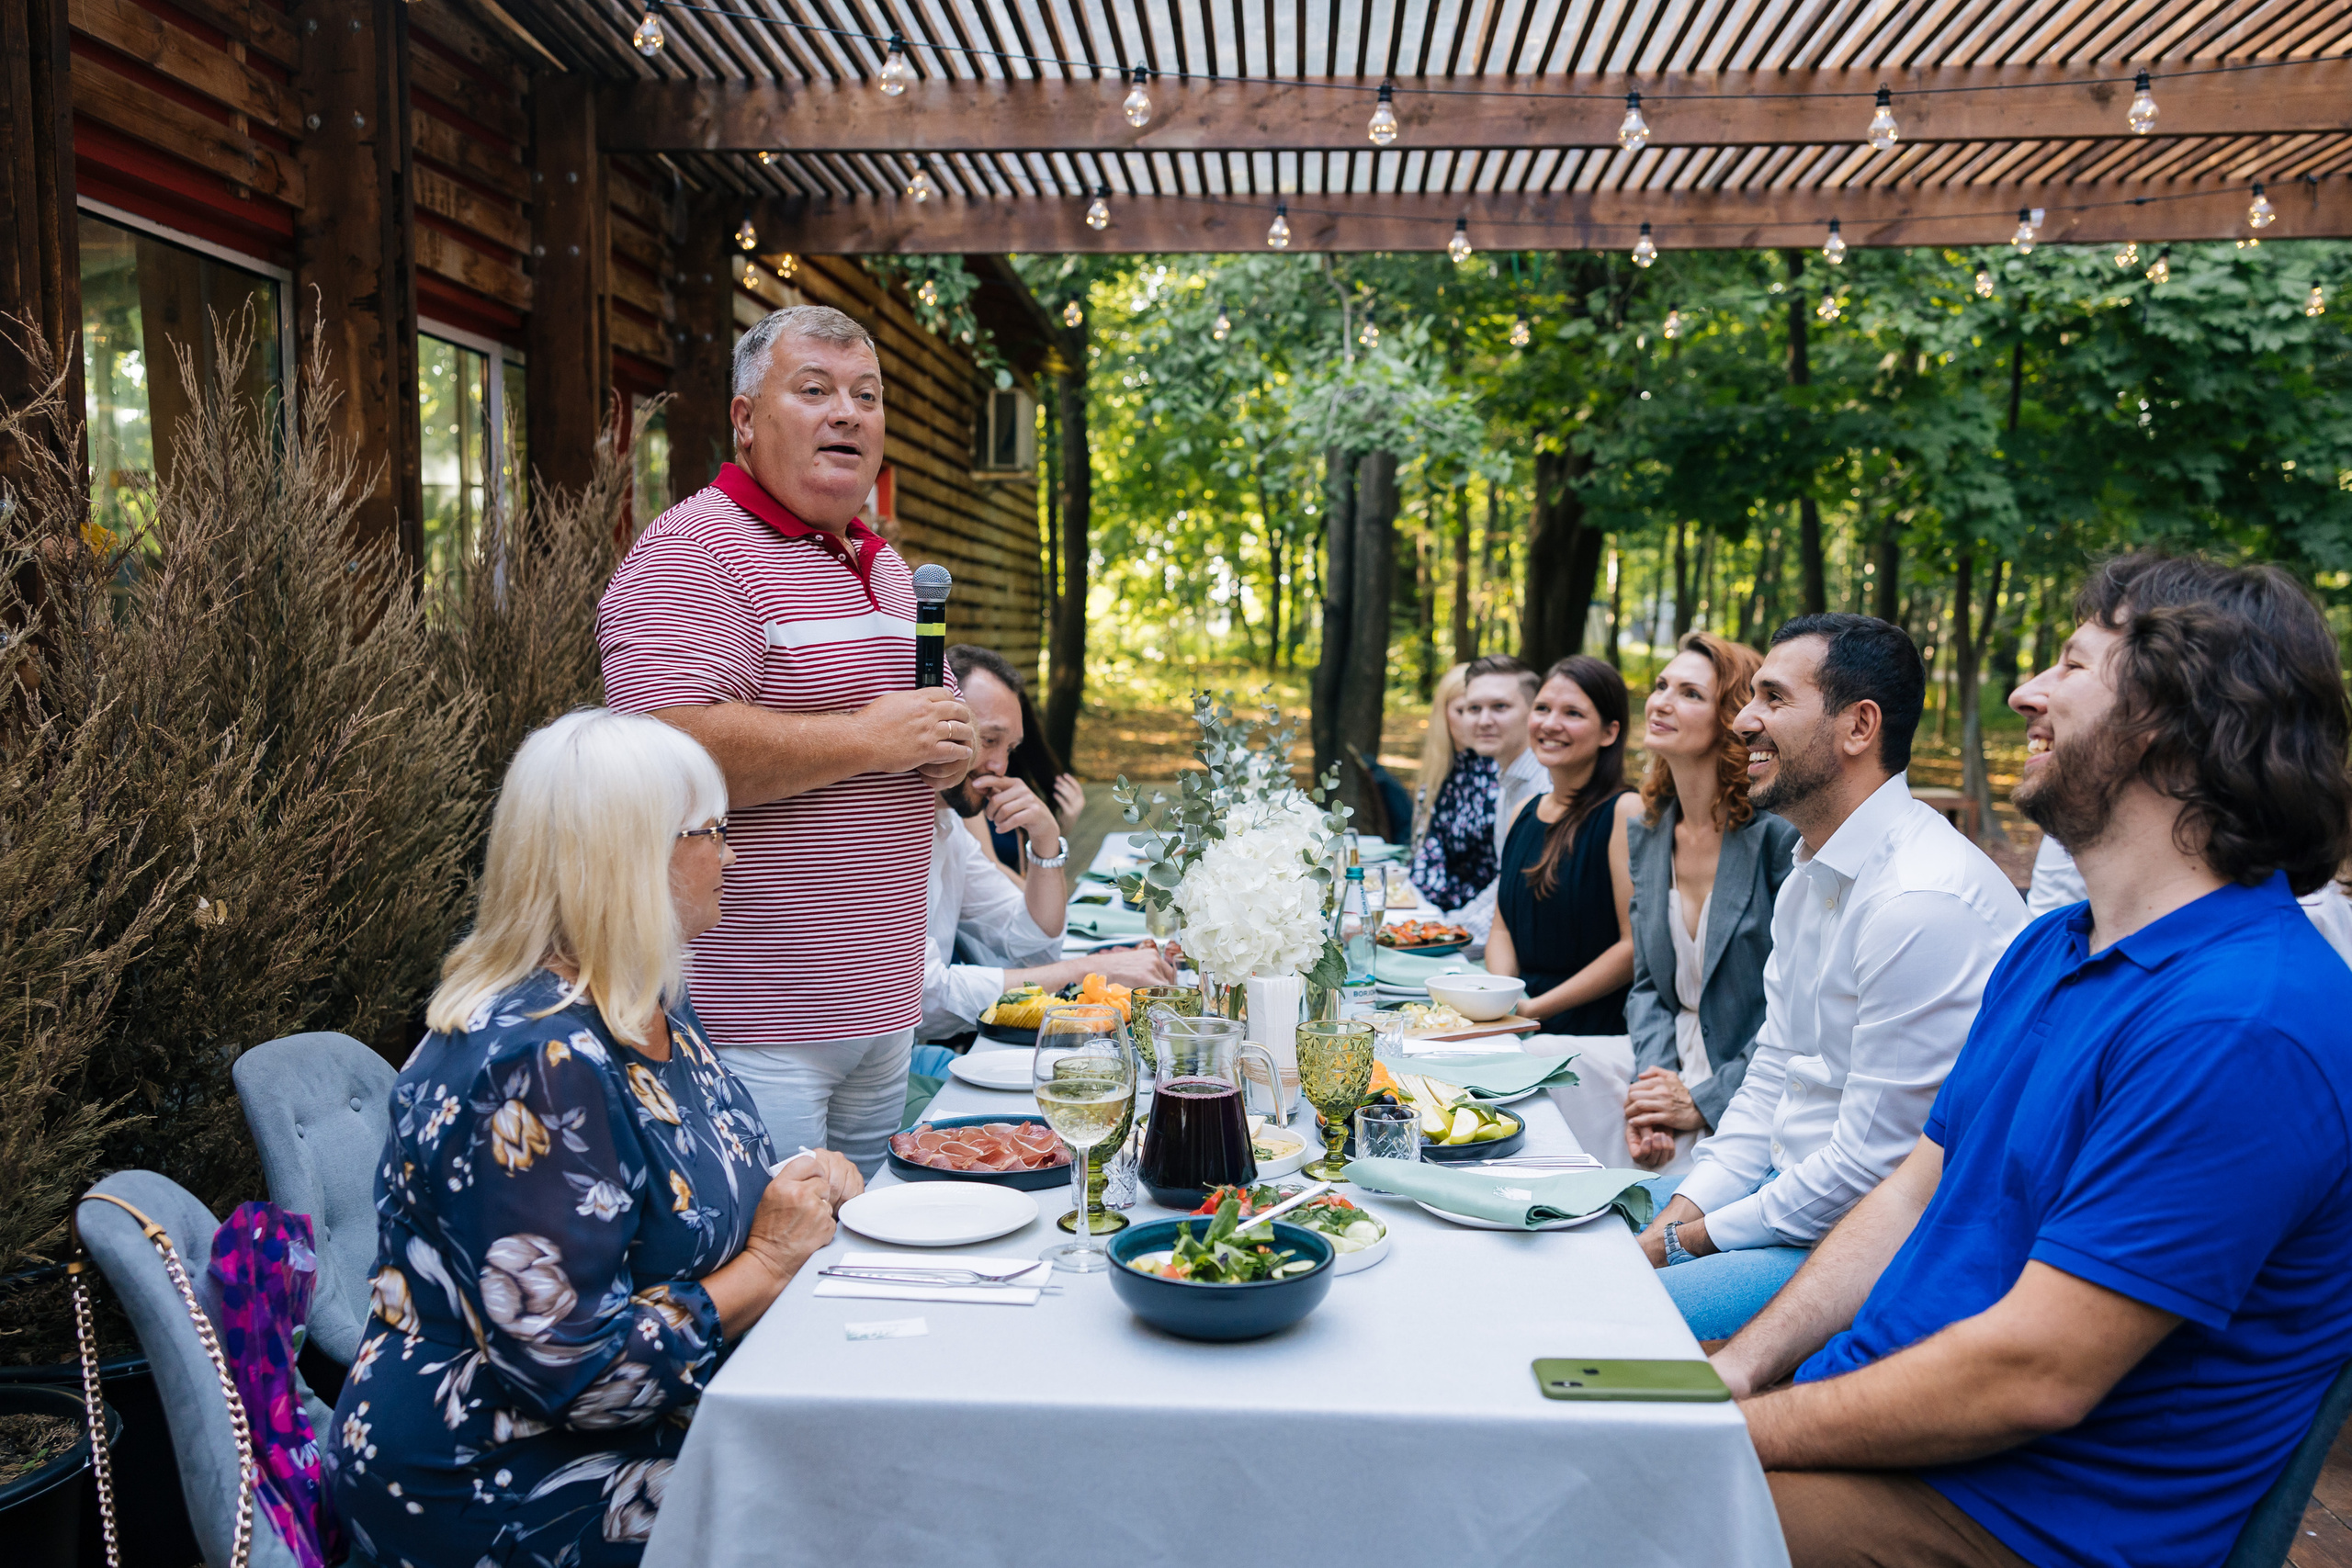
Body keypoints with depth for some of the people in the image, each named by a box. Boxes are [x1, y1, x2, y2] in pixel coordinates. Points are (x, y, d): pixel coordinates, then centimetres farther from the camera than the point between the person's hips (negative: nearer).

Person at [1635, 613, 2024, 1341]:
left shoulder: (1922, 903, -24)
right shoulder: (1810, 877, 10)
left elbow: (1871, 1165, -22)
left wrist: (1688, 1241, -13)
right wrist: (1681, 1212, 0)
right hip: (1789, 1183, 10)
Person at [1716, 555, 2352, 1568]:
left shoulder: (2243, 1023, -24)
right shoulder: (2048, 949, 9)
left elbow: (2035, 1378, -25)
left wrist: (1742, 1428, -17)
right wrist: (1733, 1372, -1)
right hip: (1879, 1402, 8)